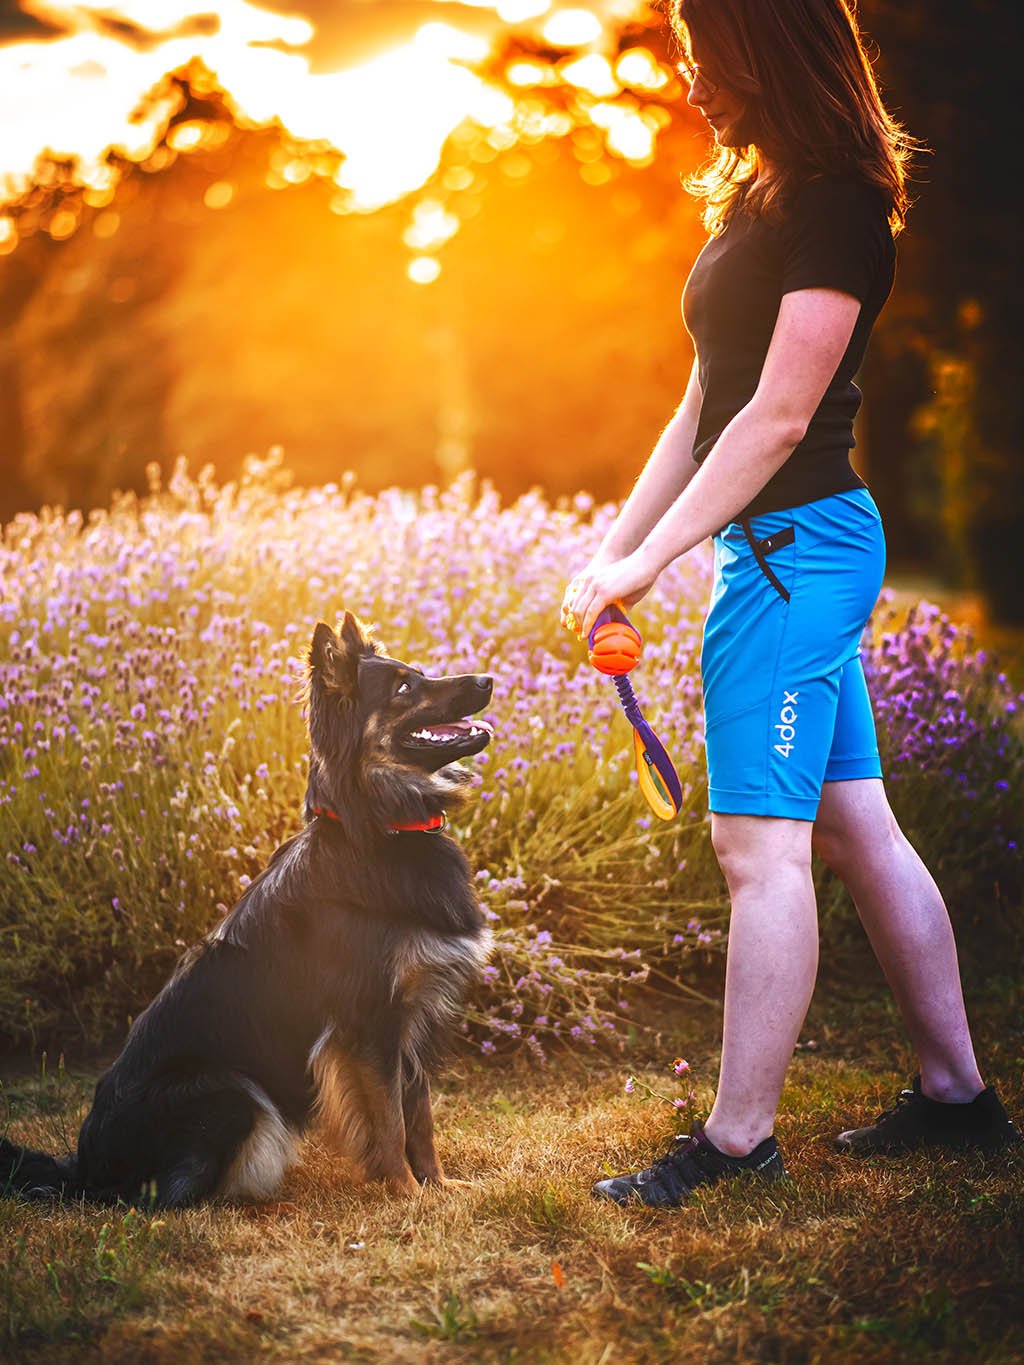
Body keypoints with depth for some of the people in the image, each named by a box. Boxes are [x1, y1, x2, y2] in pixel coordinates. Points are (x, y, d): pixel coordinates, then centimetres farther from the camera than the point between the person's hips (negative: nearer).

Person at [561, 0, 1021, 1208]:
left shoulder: (835, 202, -13)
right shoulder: (760, 198, 16)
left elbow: (778, 415, -19)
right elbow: (704, 405, 17)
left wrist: (653, 559, -17)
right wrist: (614, 546, 13)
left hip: (794, 543, -10)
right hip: (786, 550, 10)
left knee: (760, 840, -8)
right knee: (855, 828, 13)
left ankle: (739, 1138, -1)